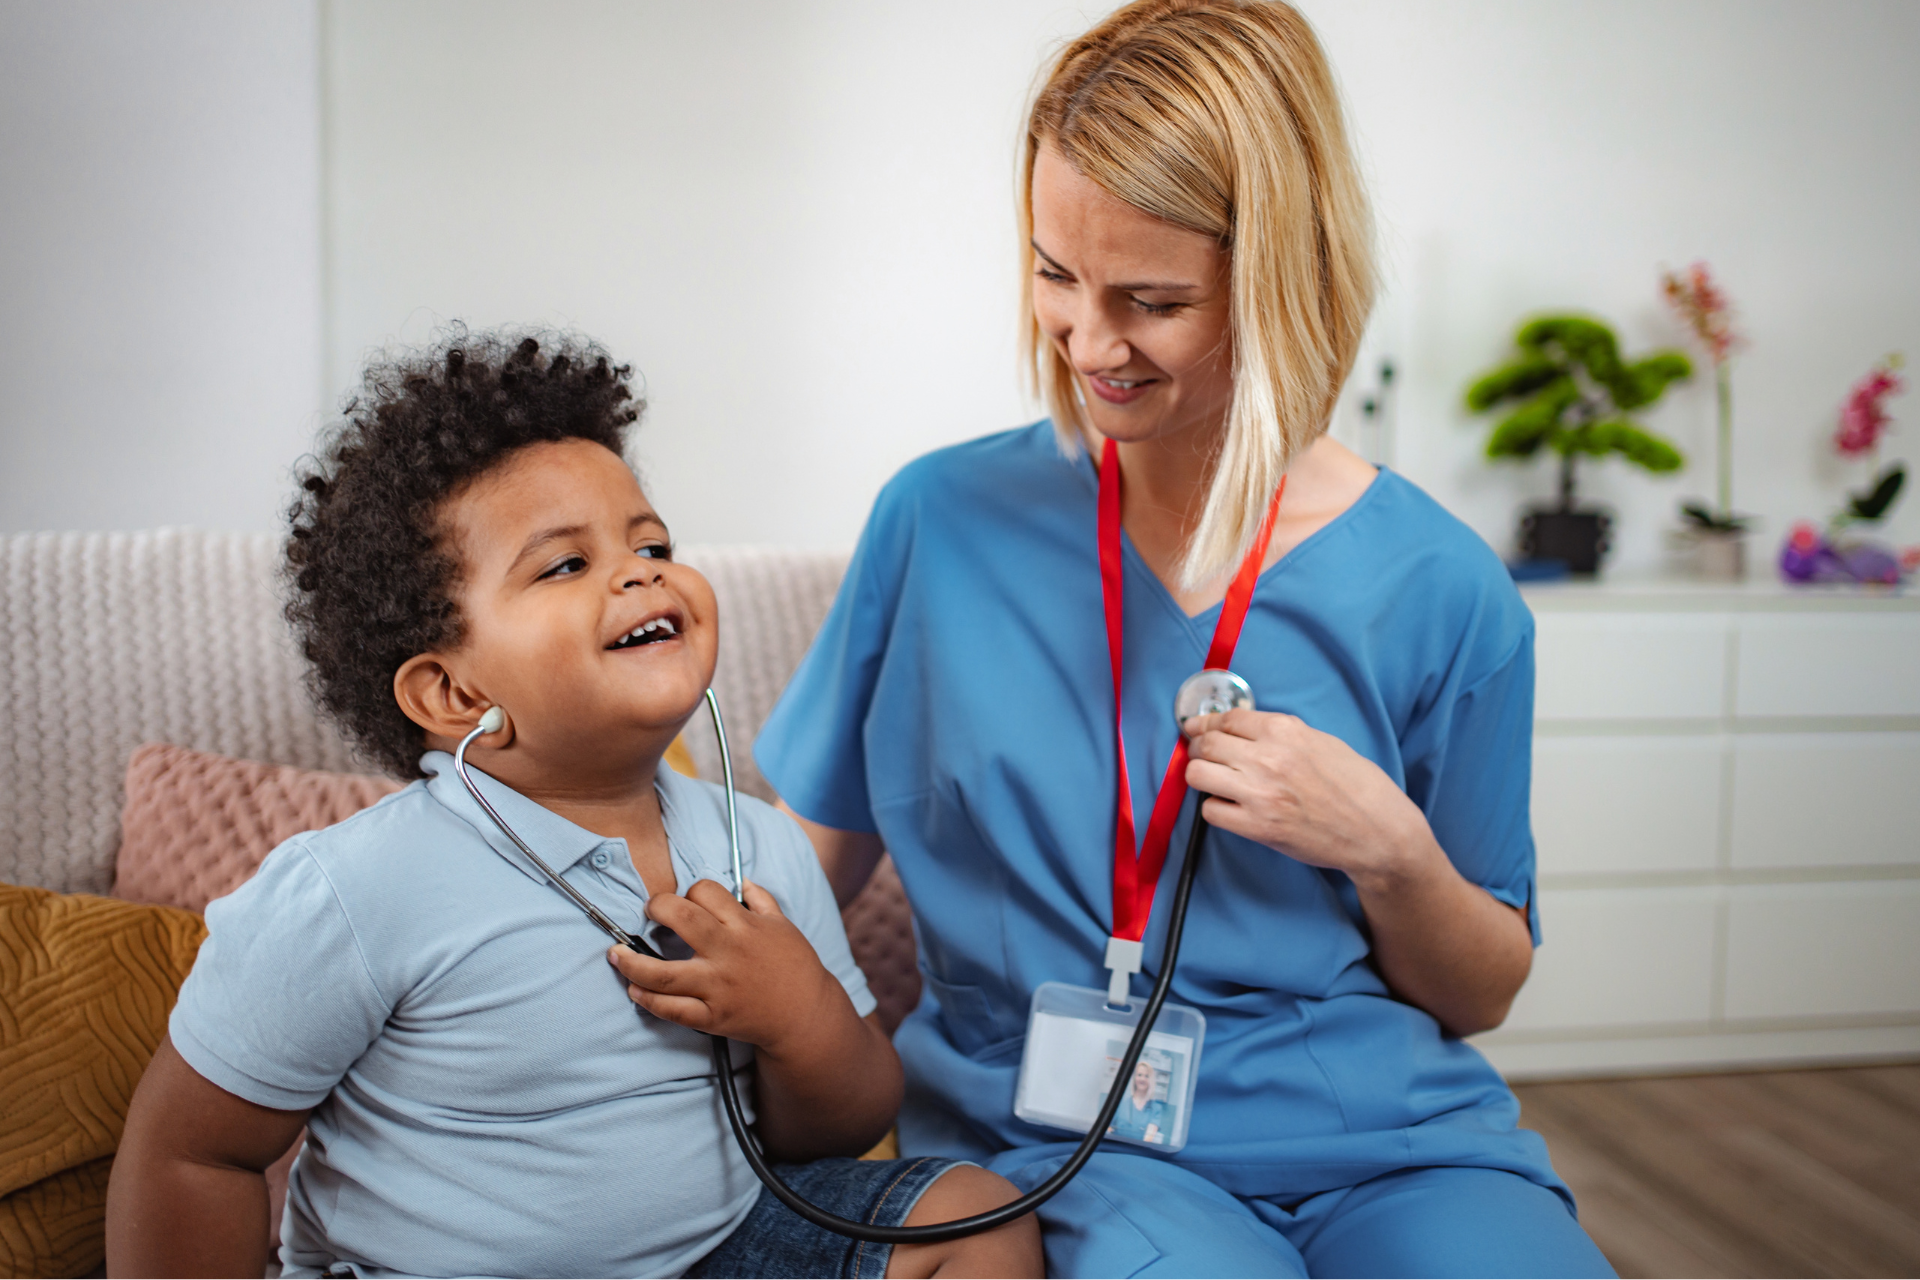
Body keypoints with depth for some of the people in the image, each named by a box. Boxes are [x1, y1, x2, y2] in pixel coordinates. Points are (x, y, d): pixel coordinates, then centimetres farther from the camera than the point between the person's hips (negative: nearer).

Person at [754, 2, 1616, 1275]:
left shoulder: (1439, 590, -1)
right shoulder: (943, 521, 1)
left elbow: (1479, 993, 9)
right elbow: (804, 860, 6)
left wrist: (1391, 852, -11)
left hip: (1386, 1133, 1)